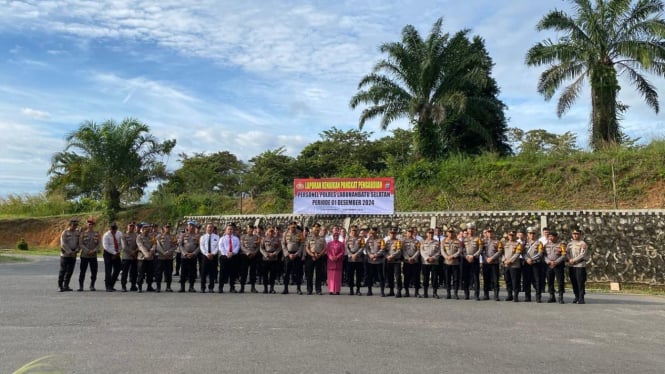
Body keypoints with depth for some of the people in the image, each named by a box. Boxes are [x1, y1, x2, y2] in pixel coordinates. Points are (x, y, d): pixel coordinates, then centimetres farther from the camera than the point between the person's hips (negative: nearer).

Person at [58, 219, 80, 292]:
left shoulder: (77, 233, 8)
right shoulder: (64, 233, -6)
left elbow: (79, 243, 8)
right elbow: (63, 244, -13)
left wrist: (76, 251, -9)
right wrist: (70, 252, -17)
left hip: (73, 256, 4)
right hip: (65, 255, -4)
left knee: (70, 272, 6)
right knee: (63, 271, 0)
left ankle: (66, 286, 14)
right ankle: (60, 286, 11)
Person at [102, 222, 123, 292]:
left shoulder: (119, 234, 2)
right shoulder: (106, 235, -13)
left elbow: (121, 244, 10)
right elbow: (106, 247, -19)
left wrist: (118, 252, -1)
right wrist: (114, 253, -20)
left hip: (116, 254, 5)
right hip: (108, 254, -5)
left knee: (117, 269, 6)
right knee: (108, 270, -6)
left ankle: (111, 285, 20)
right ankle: (108, 287, 0)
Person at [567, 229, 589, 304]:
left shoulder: (582, 243, -3)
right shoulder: (570, 243, 14)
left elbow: (583, 255, -11)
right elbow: (566, 252, 9)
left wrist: (574, 260, -14)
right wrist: (569, 260, -8)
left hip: (580, 265, -5)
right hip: (571, 266, 5)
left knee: (580, 283, -5)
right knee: (573, 282, 9)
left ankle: (581, 298, 0)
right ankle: (577, 297, 21)